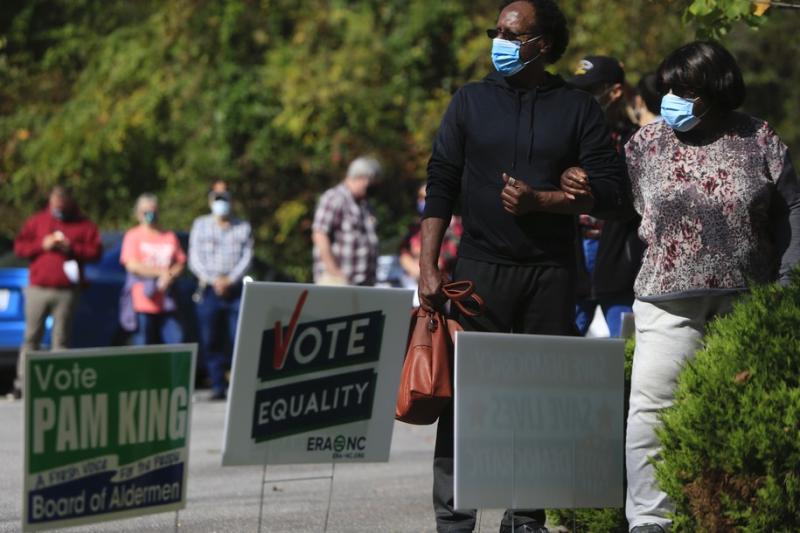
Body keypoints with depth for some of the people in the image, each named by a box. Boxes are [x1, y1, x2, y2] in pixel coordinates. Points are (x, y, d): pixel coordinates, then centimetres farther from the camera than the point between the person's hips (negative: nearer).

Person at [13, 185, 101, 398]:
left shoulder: (84, 225, 7)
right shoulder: (37, 221, 11)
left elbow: (95, 252, 3)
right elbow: (19, 246, 9)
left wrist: (72, 248, -10)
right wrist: (42, 245, -6)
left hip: (66, 292, -1)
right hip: (37, 290, 1)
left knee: (61, 340, -1)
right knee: (31, 338, 0)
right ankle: (22, 382, 2)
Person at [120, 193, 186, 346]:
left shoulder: (170, 237, 14)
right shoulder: (133, 236, 2)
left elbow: (180, 263, 12)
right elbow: (132, 265, -9)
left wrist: (170, 275, -10)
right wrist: (160, 272, -15)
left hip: (166, 303, 3)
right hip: (143, 303, -3)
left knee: (176, 341, -6)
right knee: (143, 345, -2)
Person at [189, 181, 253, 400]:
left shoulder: (243, 227, 13)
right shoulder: (200, 225, 14)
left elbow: (247, 257, 4)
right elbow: (195, 259, 6)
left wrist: (230, 279, -11)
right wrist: (213, 280, -8)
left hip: (235, 289, -1)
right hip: (208, 291, 1)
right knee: (210, 342, -2)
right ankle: (218, 386, 2)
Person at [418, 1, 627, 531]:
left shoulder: (578, 107, 6)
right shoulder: (471, 101, 8)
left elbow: (610, 189, 1)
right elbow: (441, 185, 5)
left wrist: (540, 200, -12)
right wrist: (428, 267, -4)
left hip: (550, 273, 0)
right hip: (481, 268, 0)